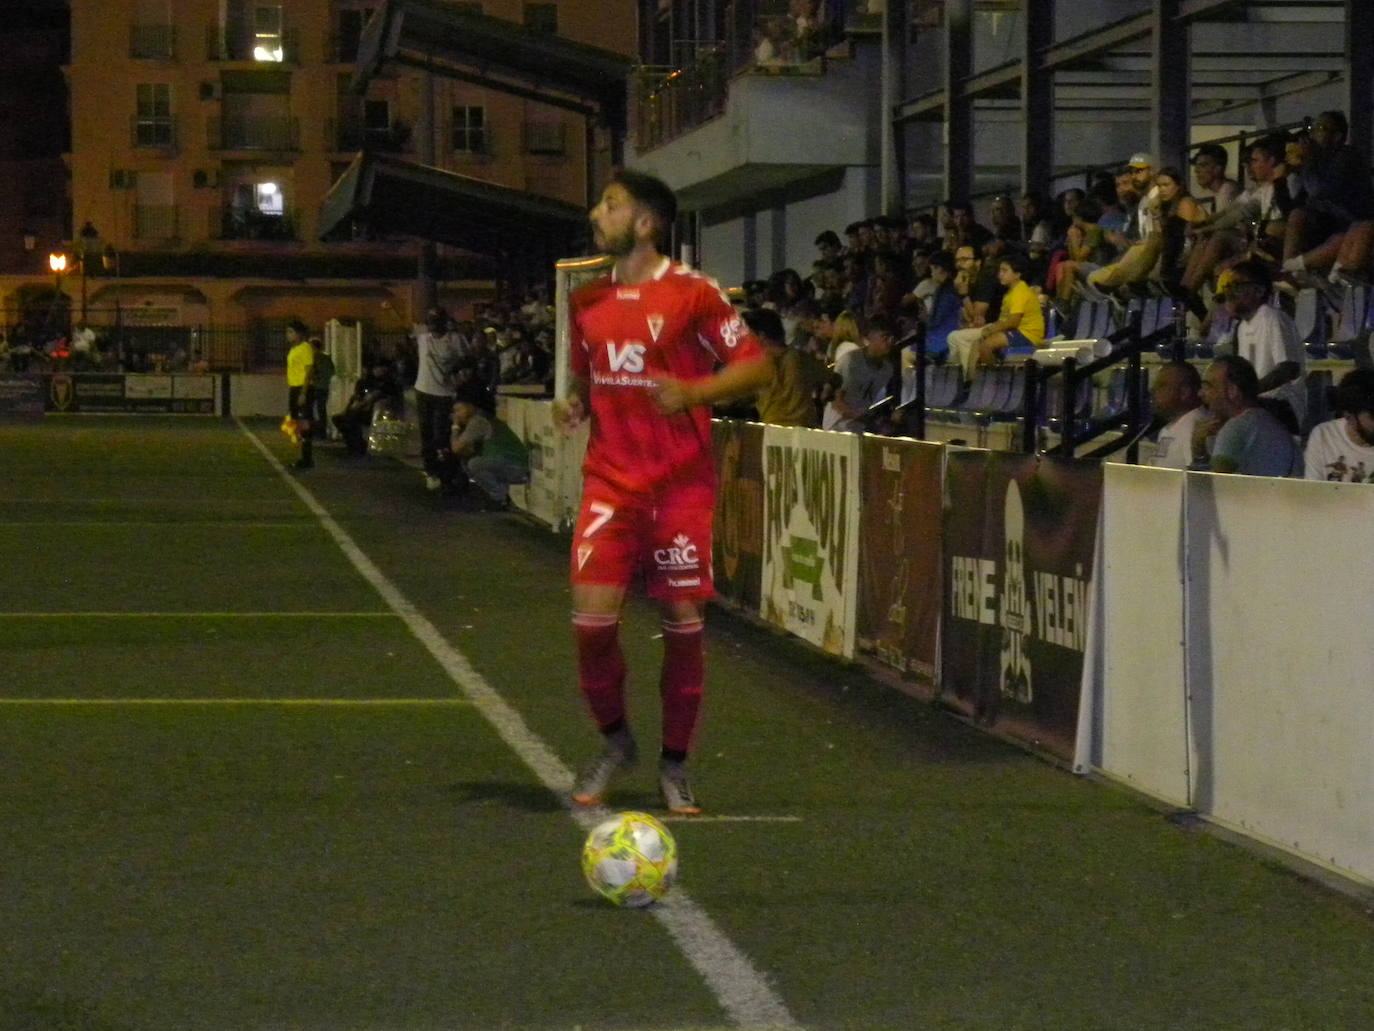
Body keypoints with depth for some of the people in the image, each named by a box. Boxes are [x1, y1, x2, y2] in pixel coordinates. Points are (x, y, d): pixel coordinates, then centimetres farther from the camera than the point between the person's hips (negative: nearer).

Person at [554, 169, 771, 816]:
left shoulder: (692, 294, -5)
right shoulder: (588, 302, 11)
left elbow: (756, 367, -4)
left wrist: (693, 392, -19)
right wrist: (573, 403, 3)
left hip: (682, 483, -3)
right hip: (610, 479, 3)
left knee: (682, 621, 0)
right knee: (592, 615, -10)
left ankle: (674, 764, 15)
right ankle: (613, 741, 13)